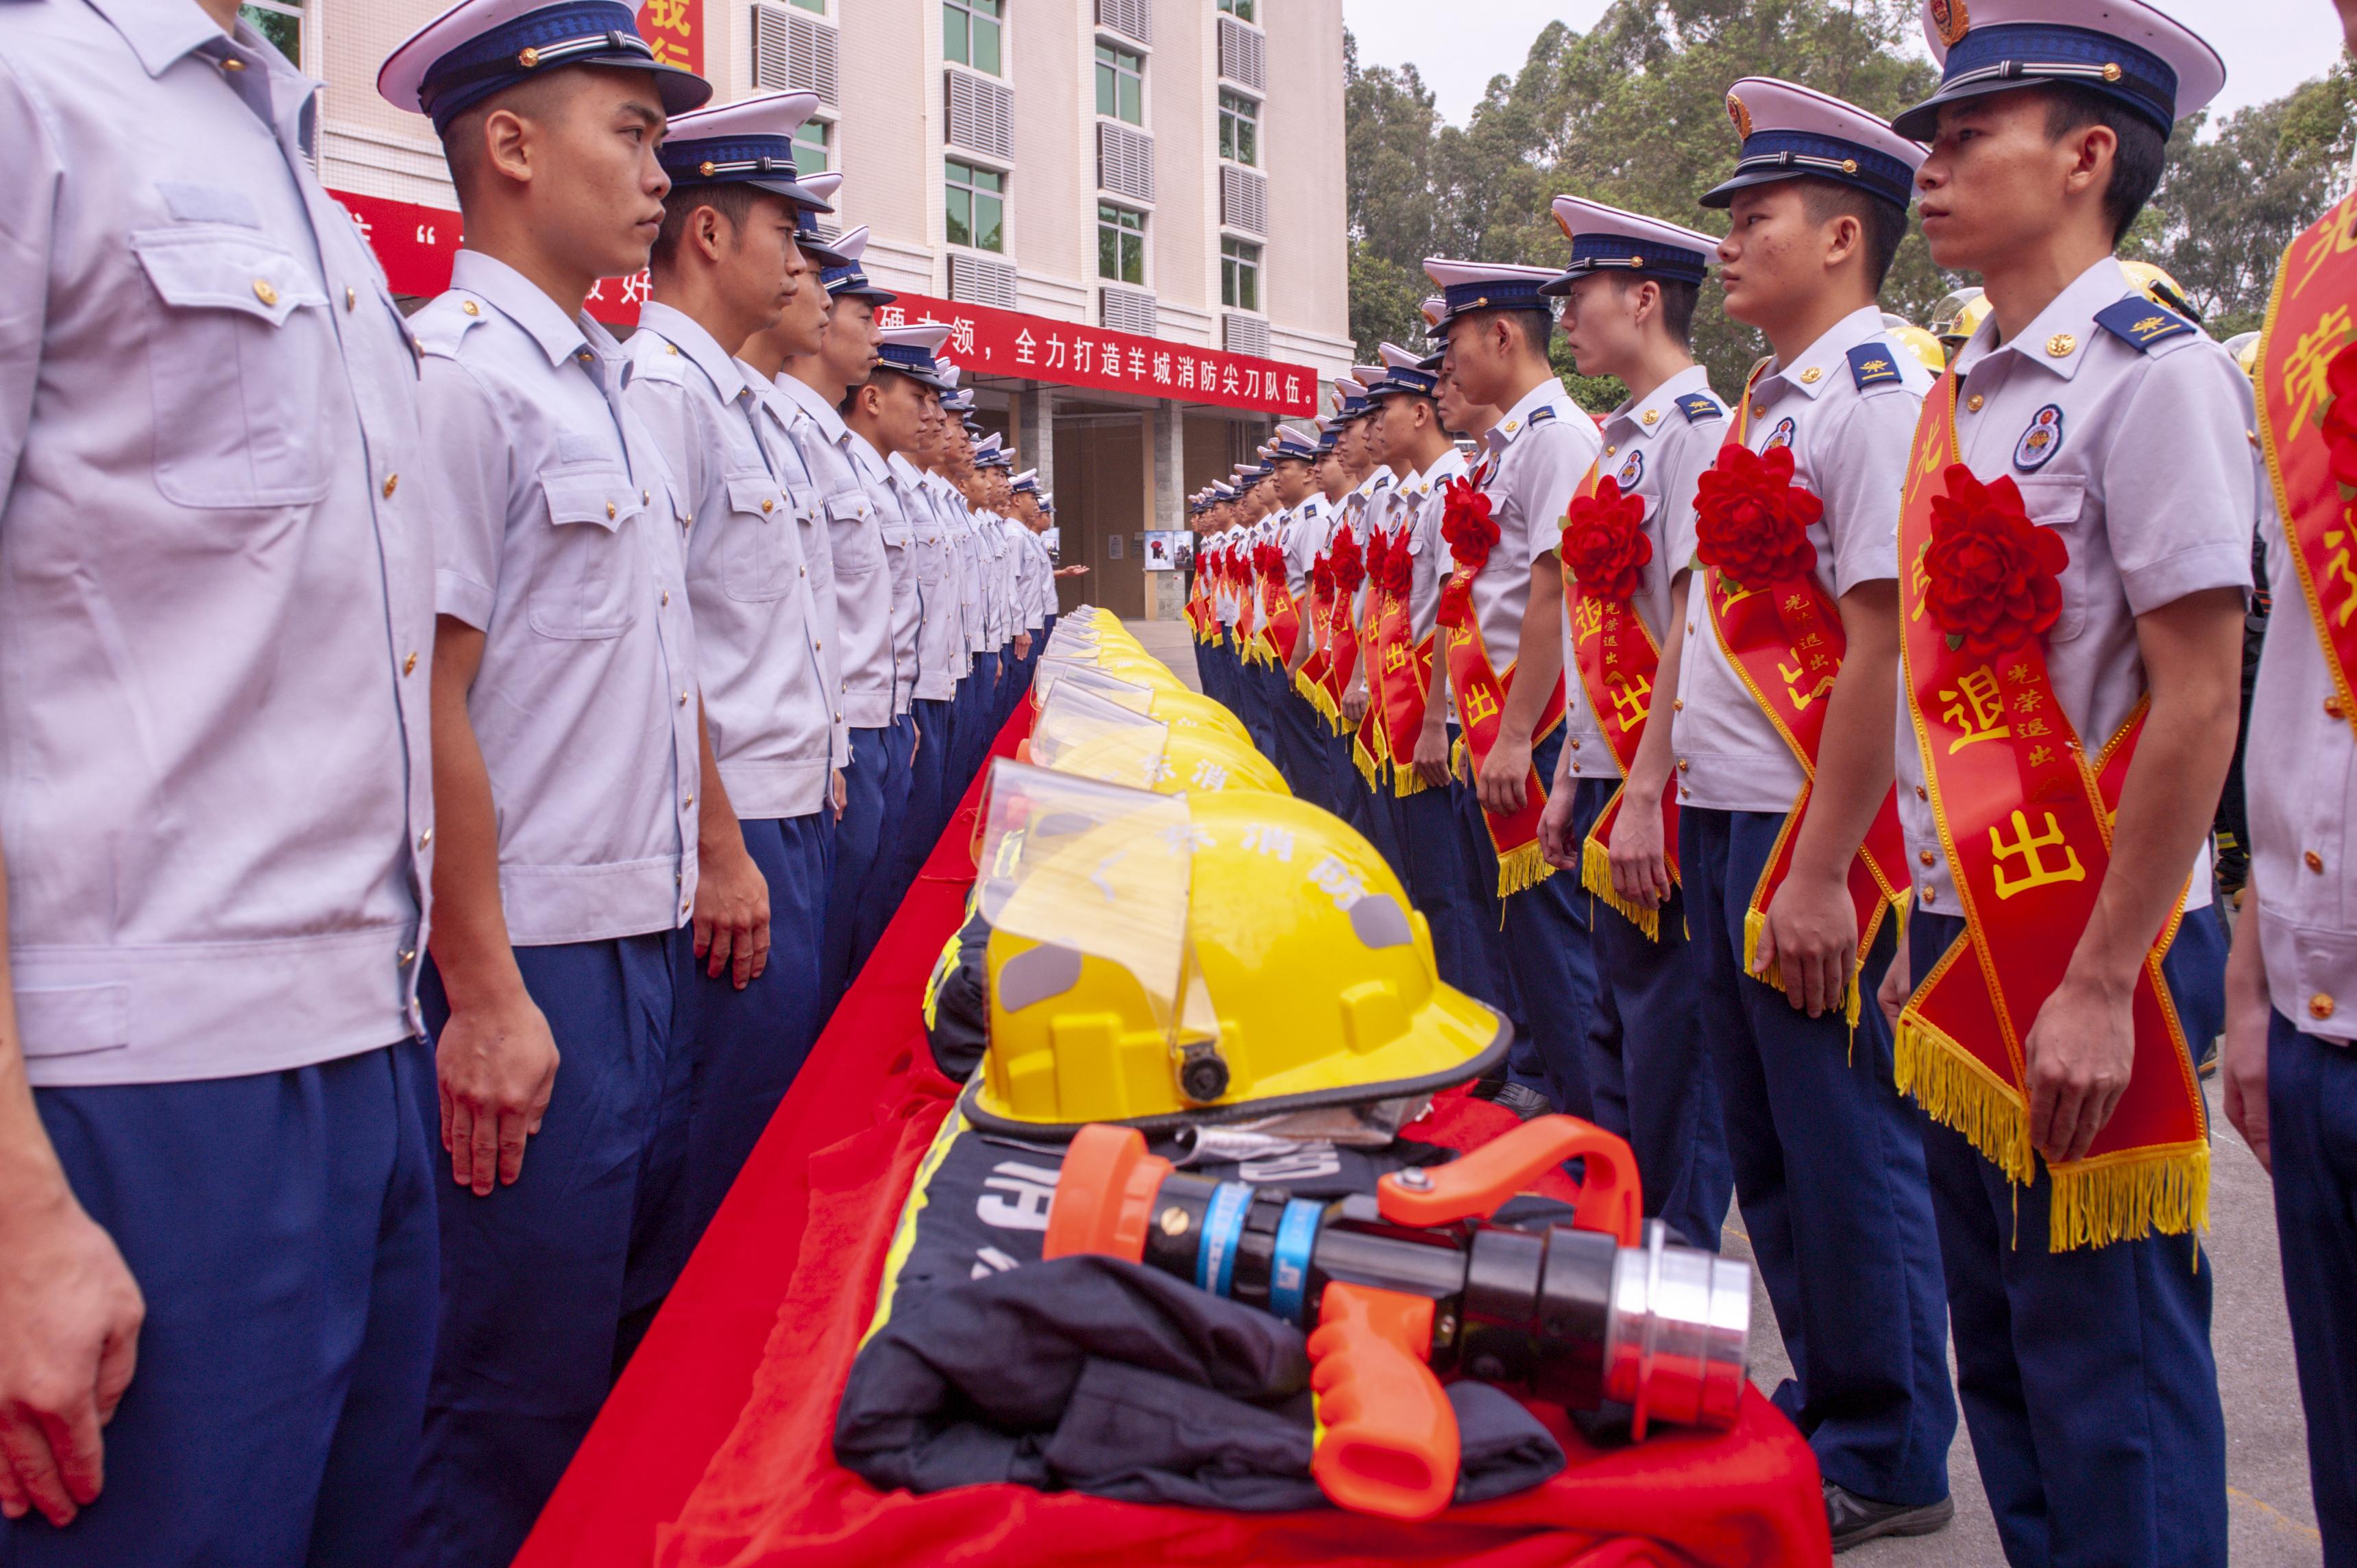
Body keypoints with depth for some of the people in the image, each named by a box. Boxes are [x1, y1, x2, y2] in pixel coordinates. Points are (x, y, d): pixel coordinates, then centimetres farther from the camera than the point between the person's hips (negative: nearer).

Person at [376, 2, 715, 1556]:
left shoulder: (610, 389, 14)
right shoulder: (460, 372, -13)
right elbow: (426, 698, -18)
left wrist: (716, 855, 17)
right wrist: (485, 997, -19)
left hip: (651, 944, 9)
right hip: (536, 966, -9)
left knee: (647, 1344, 19)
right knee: (526, 1395, 3)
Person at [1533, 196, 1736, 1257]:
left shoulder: (1696, 427, -12)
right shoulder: (1622, 437, 15)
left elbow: (1694, 624, -19)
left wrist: (1645, 794, -22)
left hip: (1661, 792, -9)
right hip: (1609, 775, 9)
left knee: (1668, 1039, 1)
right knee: (1616, 1026, 17)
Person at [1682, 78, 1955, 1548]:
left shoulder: (1876, 394, -13)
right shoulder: (1770, 400, 14)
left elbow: (1883, 648, -19)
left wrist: (1818, 874, -21)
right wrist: (1669, 795, 15)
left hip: (1812, 836, -9)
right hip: (1724, 821, 9)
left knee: (1848, 1150, 4)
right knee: (1770, 1146, 17)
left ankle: (1888, 1461, 21)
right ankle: (1824, 1407, 34)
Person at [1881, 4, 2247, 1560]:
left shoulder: (2154, 372, -11)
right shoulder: (1963, 394, 13)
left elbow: (2197, 704, -16)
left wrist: (2103, 989, -18)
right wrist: (1930, 940, 15)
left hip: (2090, 954, -8)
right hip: (1967, 945, 8)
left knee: (2110, 1392, 3)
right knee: (2001, 1366, 17)